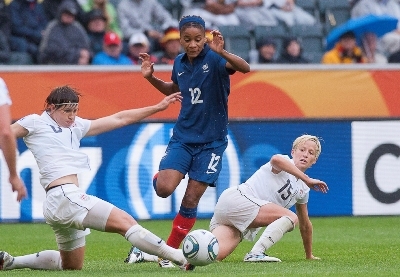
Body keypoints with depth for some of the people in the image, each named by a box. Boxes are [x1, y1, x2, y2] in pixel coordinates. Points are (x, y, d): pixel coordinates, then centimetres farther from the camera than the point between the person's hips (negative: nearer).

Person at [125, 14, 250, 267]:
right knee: (164, 188, -19)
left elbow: (245, 68, -32)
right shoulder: (180, 63, 2)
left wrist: (222, 52, -48)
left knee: (191, 201, -3)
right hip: (183, 137, 3)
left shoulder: (214, 59, -14)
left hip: (211, 141, -3)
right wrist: (151, 78, 8)